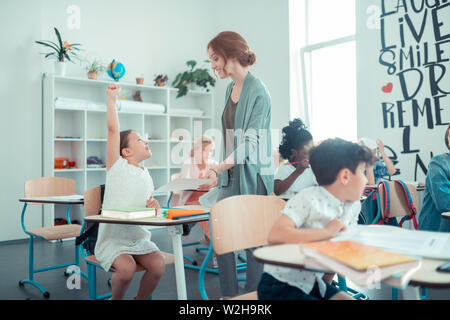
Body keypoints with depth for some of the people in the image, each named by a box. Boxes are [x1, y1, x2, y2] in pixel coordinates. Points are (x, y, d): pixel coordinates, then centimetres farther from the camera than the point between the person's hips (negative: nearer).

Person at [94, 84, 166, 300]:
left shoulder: (146, 175, 11)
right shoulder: (117, 167, -5)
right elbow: (113, 129, -15)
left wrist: (152, 205, 0)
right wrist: (112, 98, -16)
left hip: (139, 236, 5)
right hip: (112, 236, -4)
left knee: (158, 265, -21)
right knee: (127, 269, -30)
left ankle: (140, 299, 7)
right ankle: (115, 298, 4)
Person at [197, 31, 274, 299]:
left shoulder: (257, 90, -14)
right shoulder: (231, 89, 12)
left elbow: (251, 143, -21)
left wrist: (217, 170, -28)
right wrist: (221, 172, 12)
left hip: (253, 177, -8)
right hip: (232, 176, 8)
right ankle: (229, 297, 22)